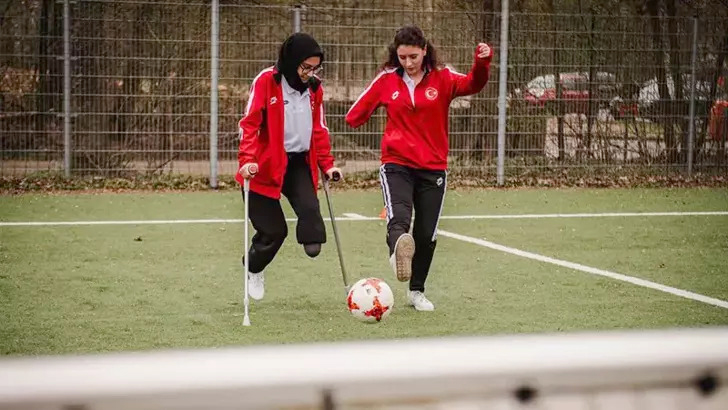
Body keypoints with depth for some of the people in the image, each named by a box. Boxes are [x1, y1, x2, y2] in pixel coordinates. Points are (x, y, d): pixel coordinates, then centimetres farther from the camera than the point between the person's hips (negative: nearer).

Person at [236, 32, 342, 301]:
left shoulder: (314, 88, 5)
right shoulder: (266, 81, -12)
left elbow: (319, 129, 14)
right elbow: (249, 122, -17)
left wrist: (327, 164, 6)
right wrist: (247, 159, -29)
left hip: (299, 162, 5)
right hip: (266, 165, -5)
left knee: (309, 207, -25)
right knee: (273, 230, 2)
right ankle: (253, 271, 26)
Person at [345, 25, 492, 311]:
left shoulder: (442, 78, -2)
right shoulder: (387, 80, 1)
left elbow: (472, 84, -20)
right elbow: (356, 114, 7)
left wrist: (482, 62, -39)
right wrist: (355, 118, -16)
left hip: (433, 168, 1)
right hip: (396, 165, -1)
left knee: (427, 234, 8)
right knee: (399, 217, -28)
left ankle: (416, 291, 26)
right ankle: (398, 251, -59)